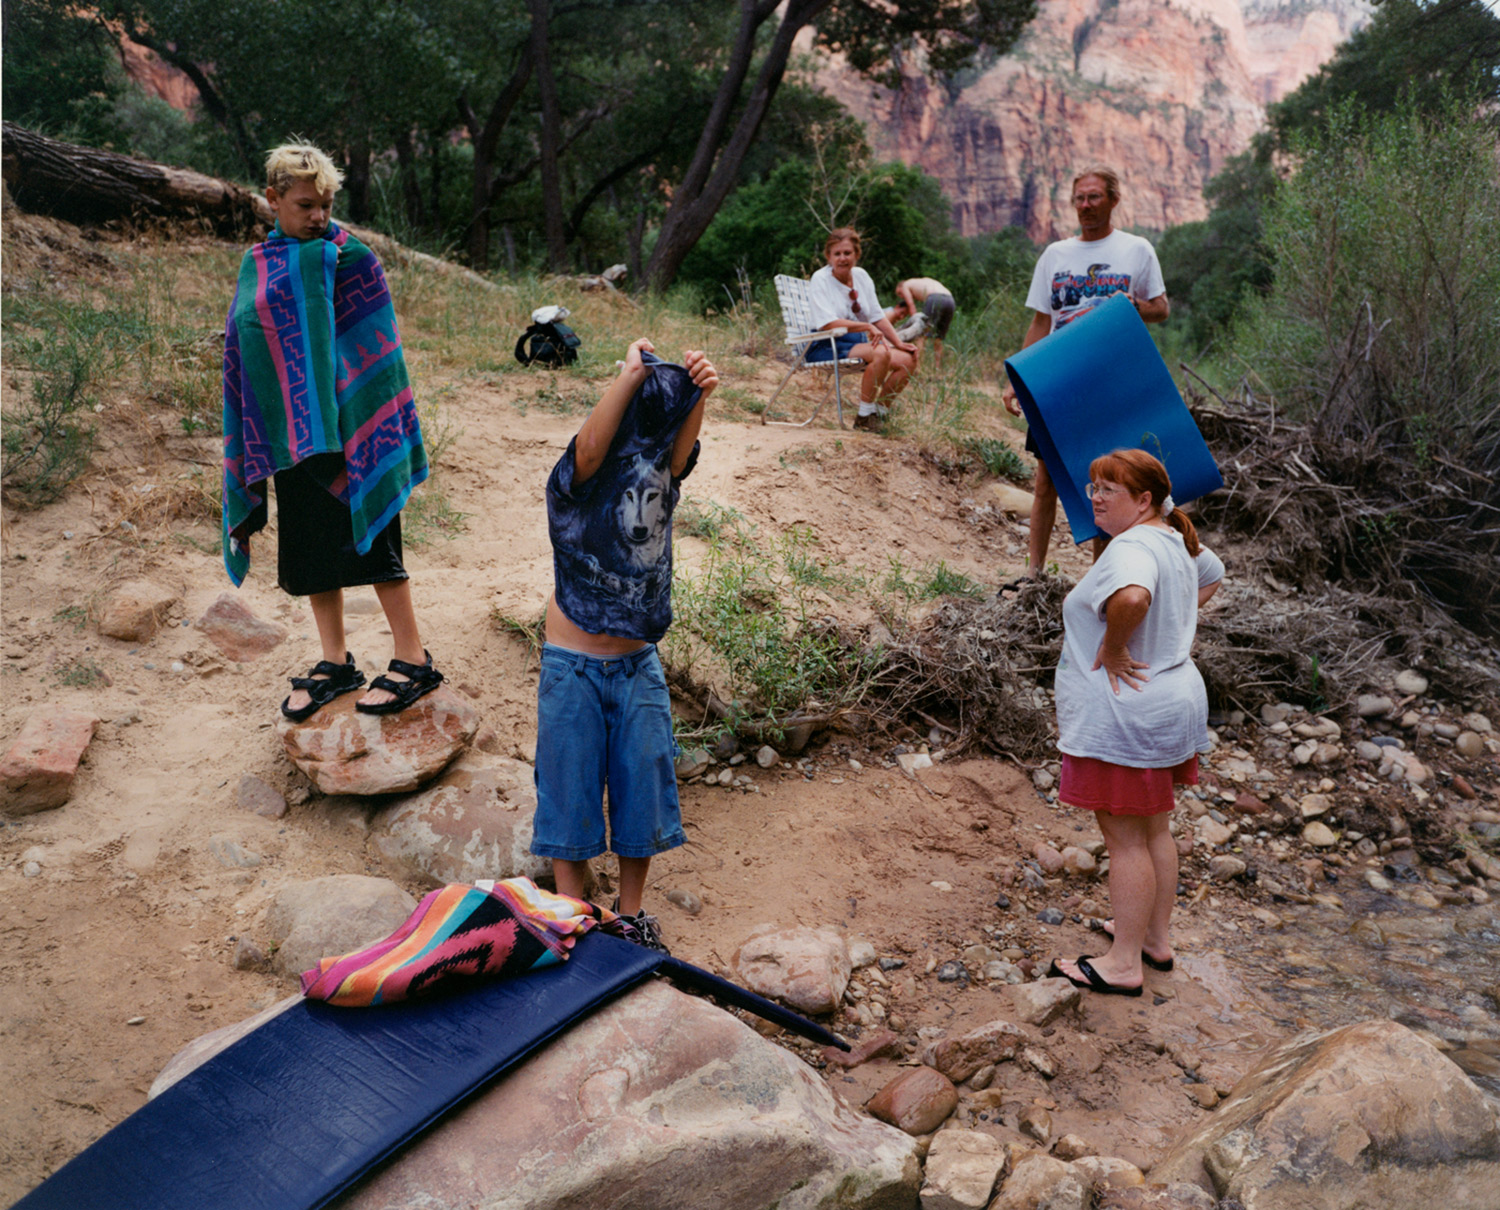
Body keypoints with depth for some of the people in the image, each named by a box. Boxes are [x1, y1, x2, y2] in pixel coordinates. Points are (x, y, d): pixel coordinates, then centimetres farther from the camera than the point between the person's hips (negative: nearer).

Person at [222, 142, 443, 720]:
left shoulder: (351, 259, -5)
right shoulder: (257, 266, 12)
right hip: (290, 435, 6)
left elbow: (375, 350, -9)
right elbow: (245, 352, 16)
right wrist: (254, 447, 13)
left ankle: (414, 661, 4)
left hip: (345, 427, -6)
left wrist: (377, 431, -15)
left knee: (367, 539, -5)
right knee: (309, 547, 9)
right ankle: (335, 663, 21)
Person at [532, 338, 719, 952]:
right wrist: (633, 373, -41)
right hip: (574, 669, -3)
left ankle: (631, 912, 31)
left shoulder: (662, 475, -4)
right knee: (570, 786, 8)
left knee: (642, 784, 11)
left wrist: (697, 392, -44)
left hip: (637, 665, 3)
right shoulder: (577, 483, -13)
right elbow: (589, 447, -35)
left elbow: (682, 447, -25)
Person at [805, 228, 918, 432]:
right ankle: (864, 415, -21)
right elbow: (827, 323, -19)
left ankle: (880, 410, 0)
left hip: (860, 341, 7)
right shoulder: (820, 279, -8)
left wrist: (899, 343, 3)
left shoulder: (861, 276, 11)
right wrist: (867, 327, -20)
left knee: (908, 360, -13)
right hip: (827, 346, -7)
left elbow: (878, 316, 14)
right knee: (880, 353, -33)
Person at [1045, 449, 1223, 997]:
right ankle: (1157, 938, 34)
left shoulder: (1132, 547, -23)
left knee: (1125, 837, 0)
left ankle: (1124, 963, 10)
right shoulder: (1175, 541, 9)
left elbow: (1132, 597, -46)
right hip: (1173, 701, 10)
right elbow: (1212, 573, 31)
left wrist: (1113, 648, -27)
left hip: (1125, 716, -10)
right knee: (1154, 829, 20)